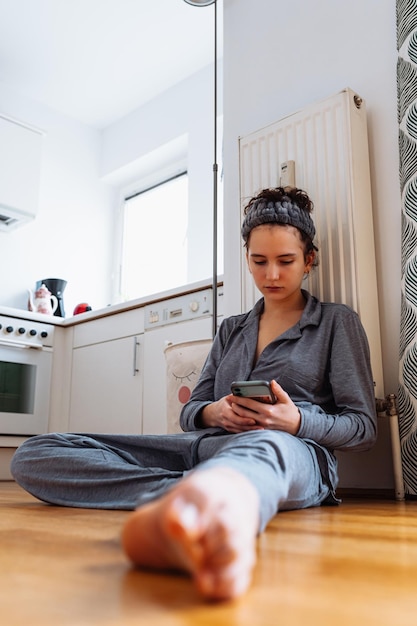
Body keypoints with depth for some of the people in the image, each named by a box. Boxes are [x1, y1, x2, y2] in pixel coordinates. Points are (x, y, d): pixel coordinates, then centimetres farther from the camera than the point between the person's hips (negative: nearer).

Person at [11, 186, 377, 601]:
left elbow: (363, 427, 8)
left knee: (265, 445, -45)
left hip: (294, 451, -3)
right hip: (208, 444, 4)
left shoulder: (337, 322, 15)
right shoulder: (231, 330, 26)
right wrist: (212, 412, -4)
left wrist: (297, 422, -12)